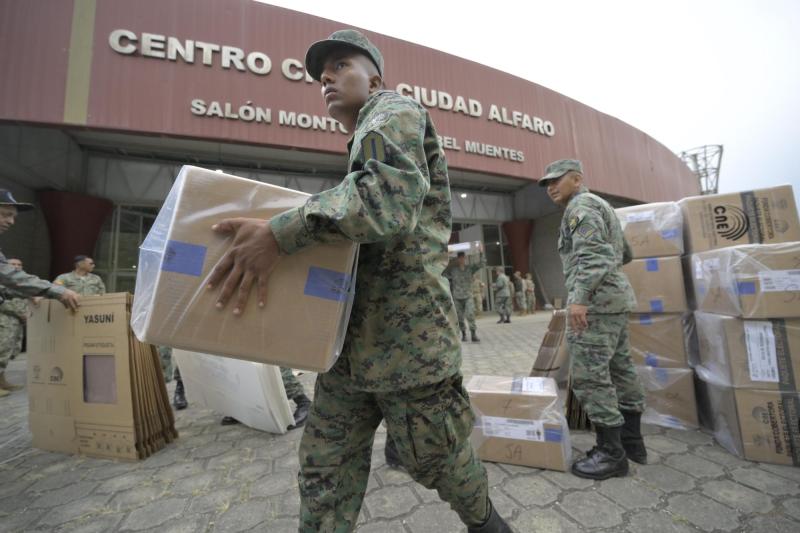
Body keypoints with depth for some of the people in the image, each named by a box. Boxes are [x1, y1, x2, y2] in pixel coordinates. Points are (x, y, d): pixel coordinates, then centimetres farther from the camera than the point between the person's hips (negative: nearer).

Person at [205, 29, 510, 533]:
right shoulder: (362, 144, 25)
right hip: (351, 338, 9)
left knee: (439, 458, 14)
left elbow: (390, 196, -24)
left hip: (406, 334, -8)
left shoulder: (394, 111, -1)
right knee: (325, 467, 14)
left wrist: (280, 233, -29)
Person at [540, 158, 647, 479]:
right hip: (616, 298, 11)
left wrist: (579, 296, -29)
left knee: (589, 375, -7)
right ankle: (632, 440, 25)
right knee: (620, 370, 14)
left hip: (597, 301, -11)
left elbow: (592, 253, -23)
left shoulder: (581, 206, -8)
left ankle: (612, 453, 2)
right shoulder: (600, 206, 24)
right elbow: (625, 254, 29)